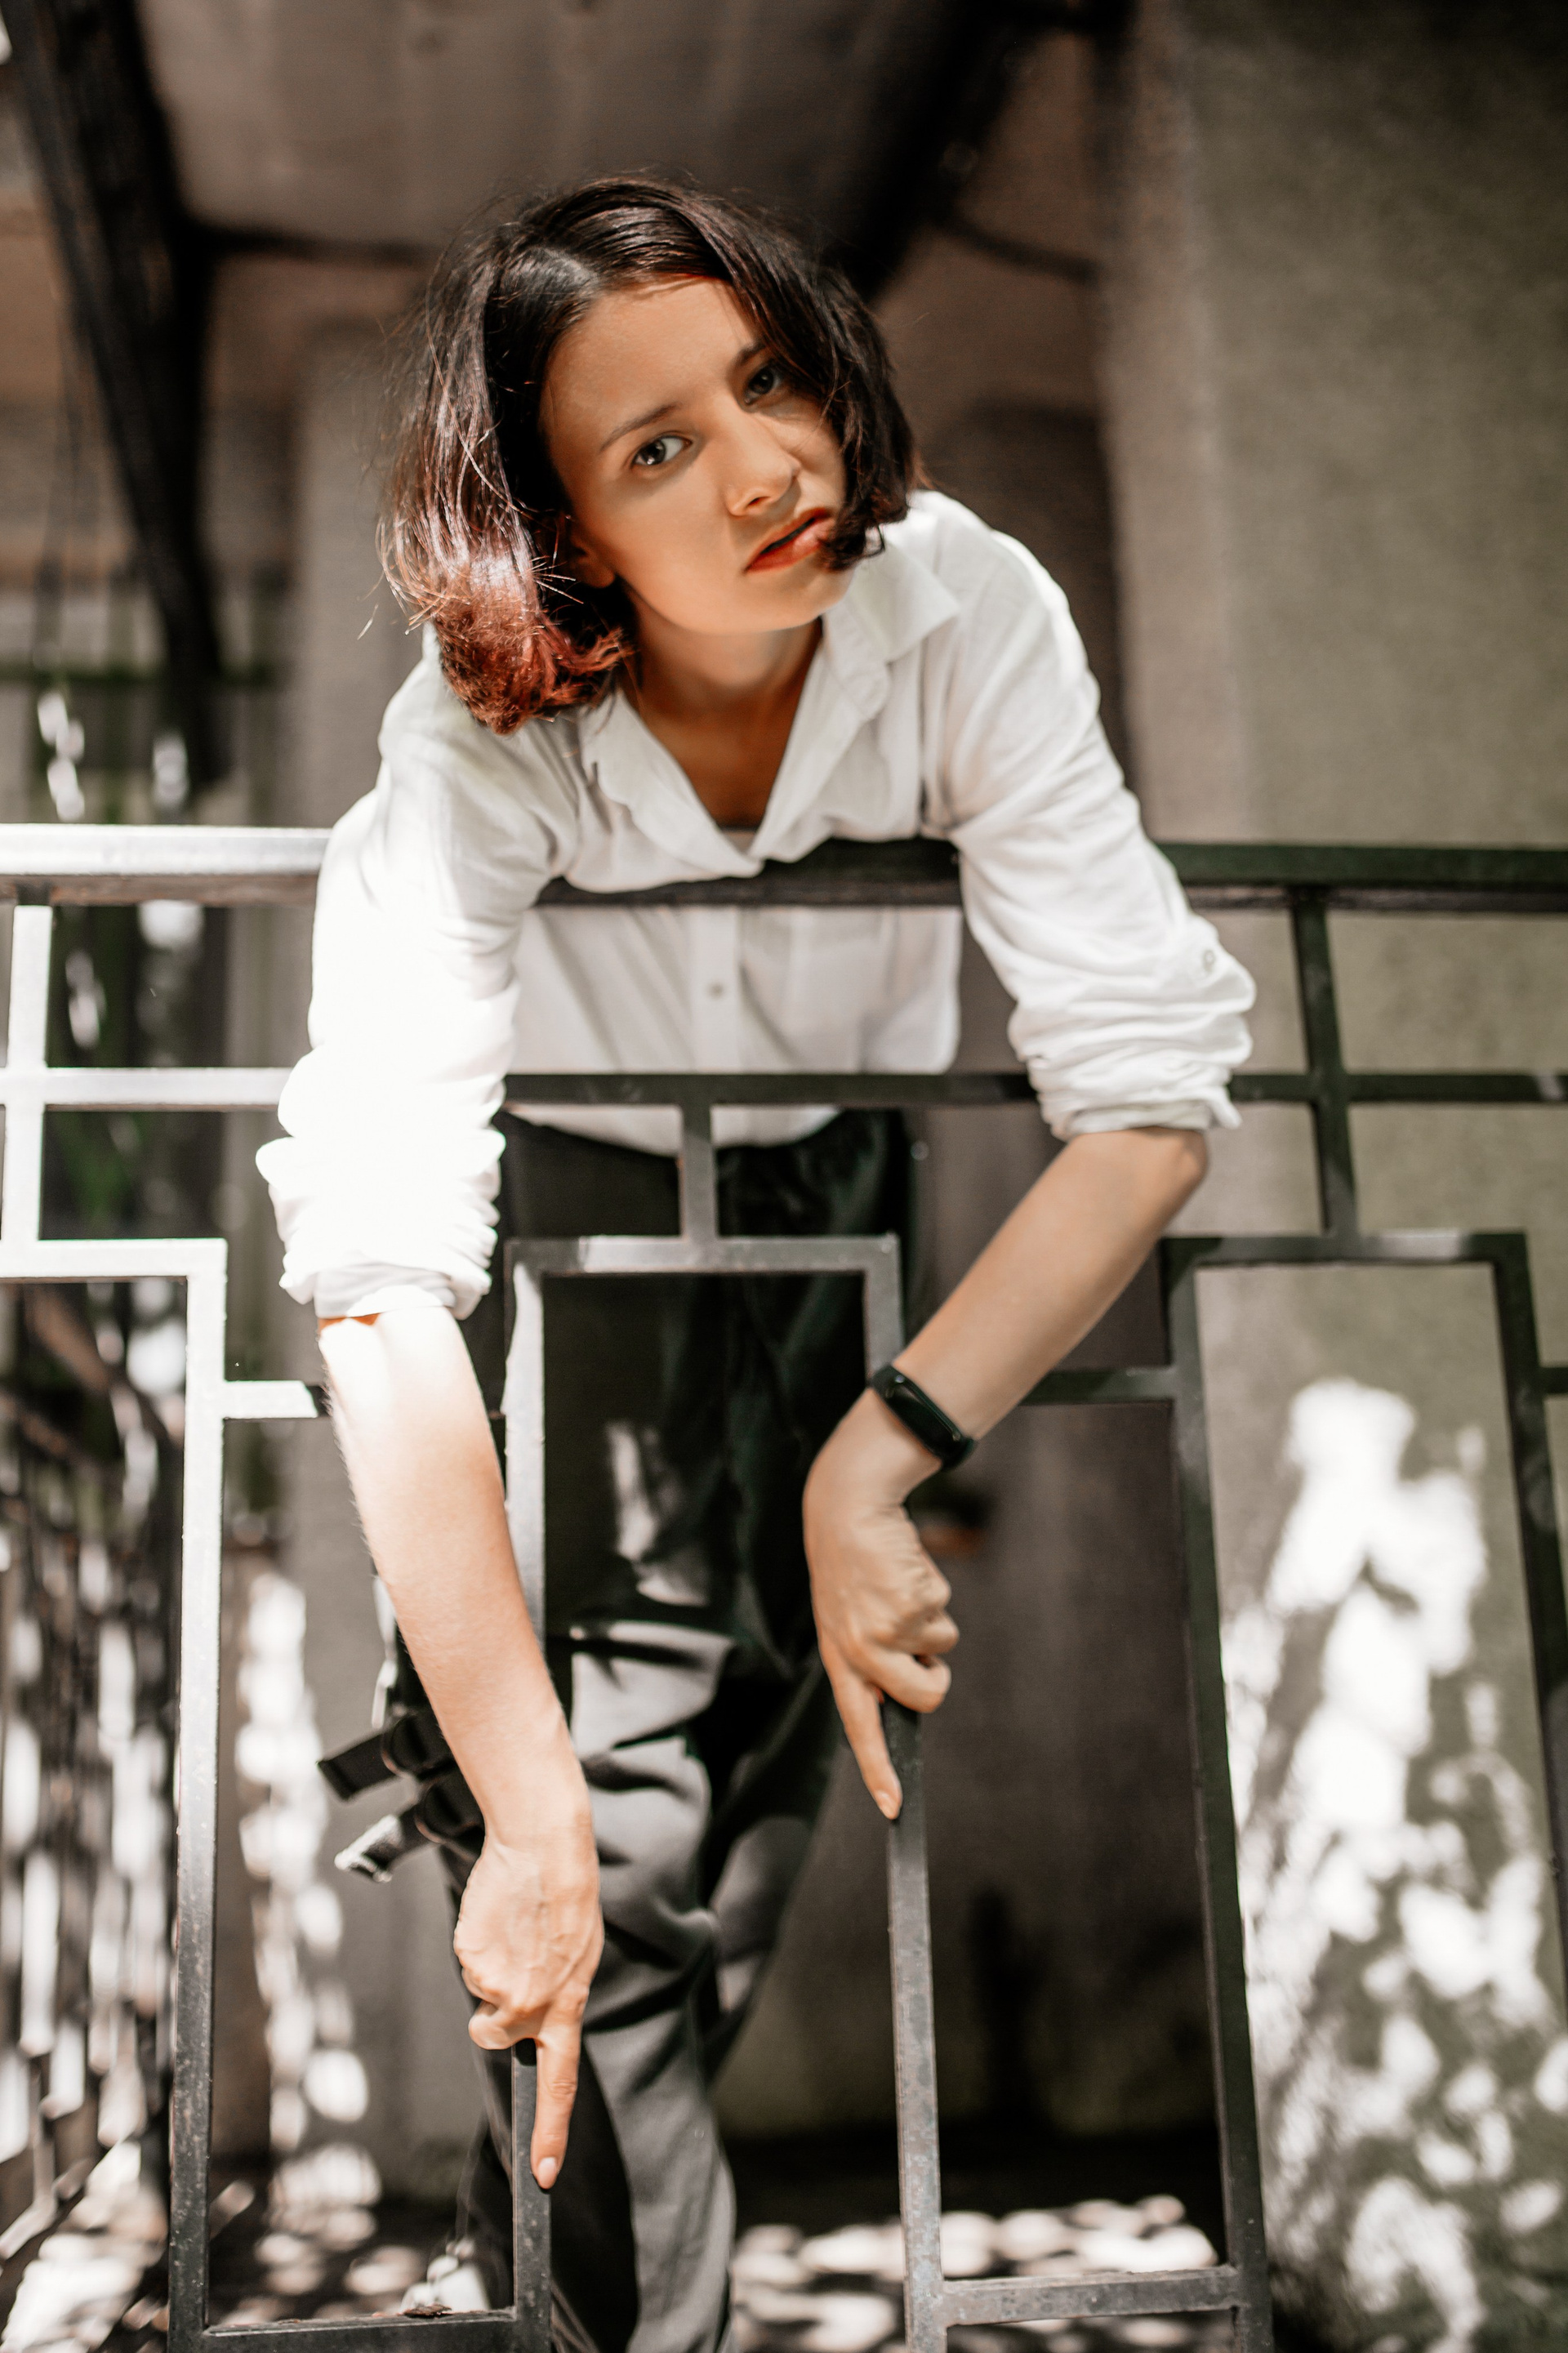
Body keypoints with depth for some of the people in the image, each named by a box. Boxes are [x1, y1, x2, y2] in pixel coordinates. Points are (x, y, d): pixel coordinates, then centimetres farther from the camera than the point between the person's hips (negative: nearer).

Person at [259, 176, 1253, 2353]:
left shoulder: (964, 610, -28)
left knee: (772, 1764, 5)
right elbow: (381, 1272, -40)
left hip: (851, 1188, 2)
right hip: (573, 1190, -2)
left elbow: (1153, 1093, -30)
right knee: (603, 1869, -16)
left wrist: (877, 1460, -37)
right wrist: (530, 1810, -44)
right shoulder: (480, 747, -32)